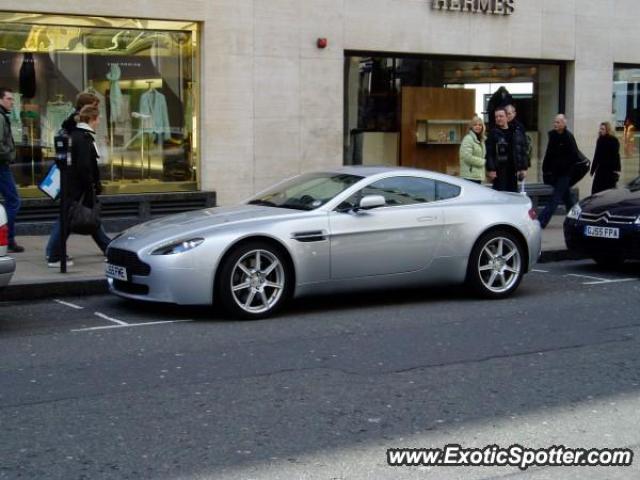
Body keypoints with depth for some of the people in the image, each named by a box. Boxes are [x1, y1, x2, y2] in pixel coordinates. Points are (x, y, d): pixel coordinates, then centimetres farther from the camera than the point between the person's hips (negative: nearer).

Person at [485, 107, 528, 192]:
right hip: (499, 171, -4)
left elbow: (523, 151, 11)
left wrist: (523, 168, 5)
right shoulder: (493, 133, -3)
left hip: (513, 171, 4)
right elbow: (489, 153, -7)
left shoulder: (516, 133, 9)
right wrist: (490, 169, -15)